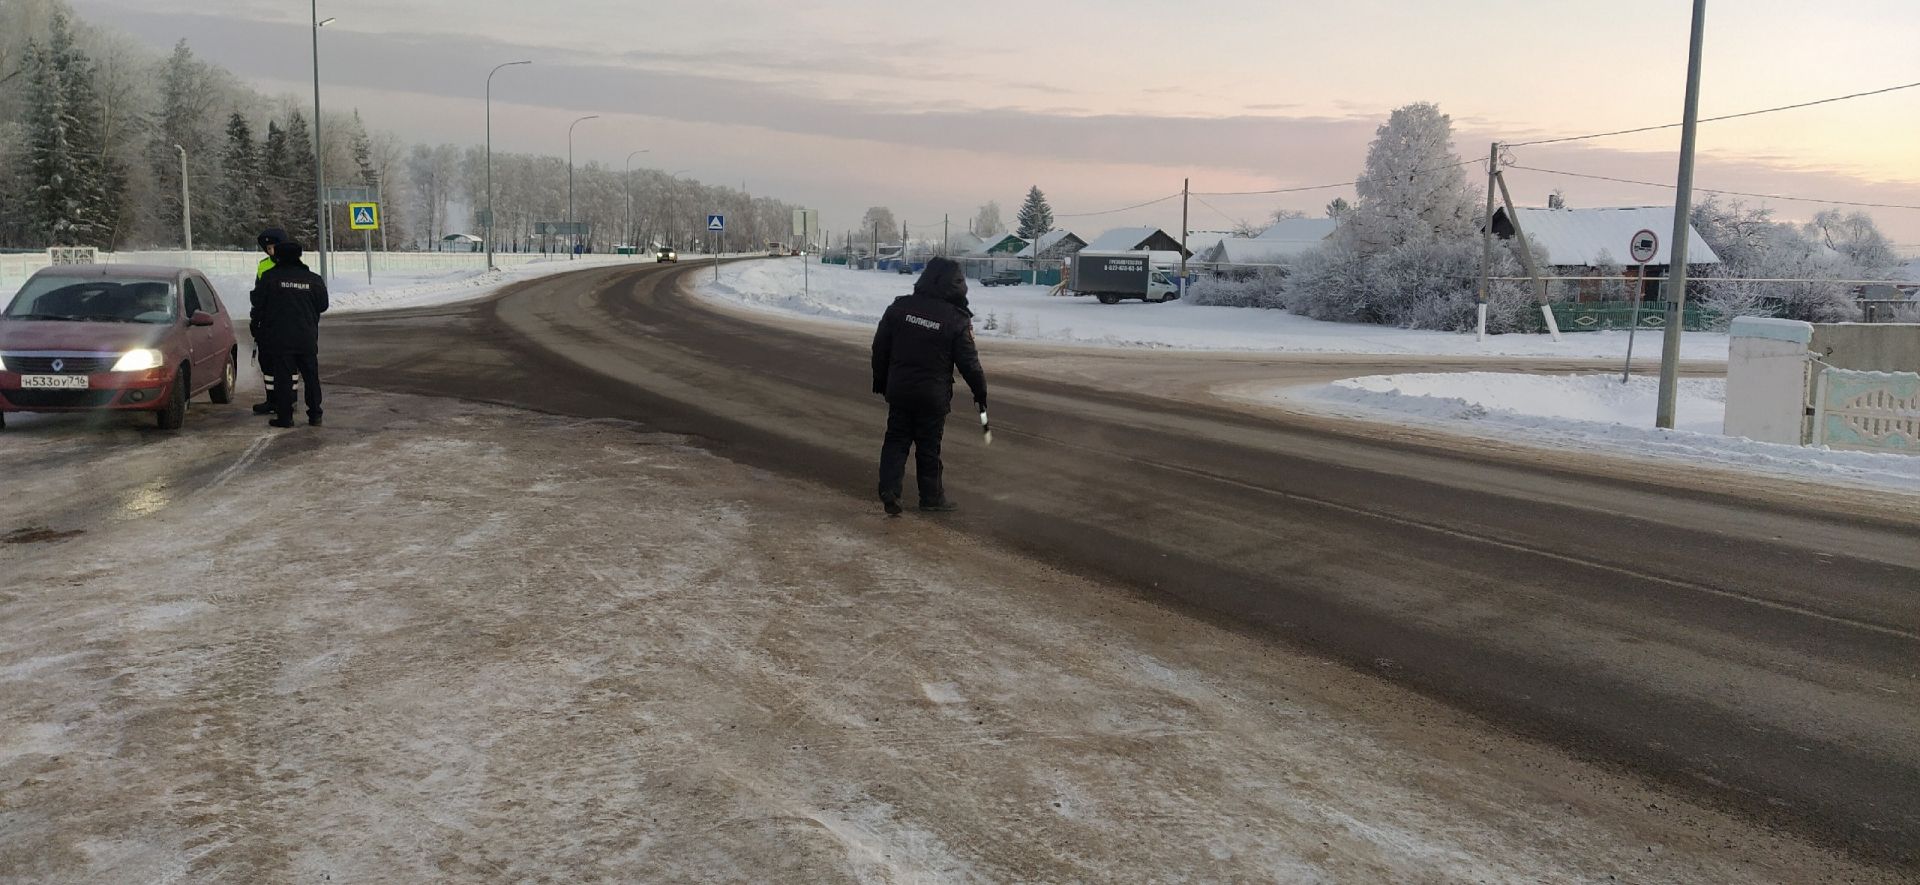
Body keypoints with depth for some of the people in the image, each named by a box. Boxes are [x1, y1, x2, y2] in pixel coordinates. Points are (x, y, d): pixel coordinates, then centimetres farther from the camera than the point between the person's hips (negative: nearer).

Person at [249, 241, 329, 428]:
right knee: (311, 377, 10)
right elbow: (322, 306, 11)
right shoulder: (314, 280, 2)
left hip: (279, 338, -2)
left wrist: (256, 327, 14)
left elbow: (258, 306, -2)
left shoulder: (269, 278, -5)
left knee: (282, 377, 1)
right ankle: (315, 415, 11)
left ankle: (284, 416, 1)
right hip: (307, 338, 3)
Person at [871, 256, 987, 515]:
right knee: (929, 446, 9)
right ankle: (931, 497, 20)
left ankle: (889, 489, -1)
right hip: (933, 395, -3)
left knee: (896, 440, 13)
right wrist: (980, 392, 6)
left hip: (899, 389, 3)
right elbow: (968, 362, -8)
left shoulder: (900, 306, -2)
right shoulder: (957, 320, -13)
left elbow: (880, 347, 4)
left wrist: (880, 380, 16)